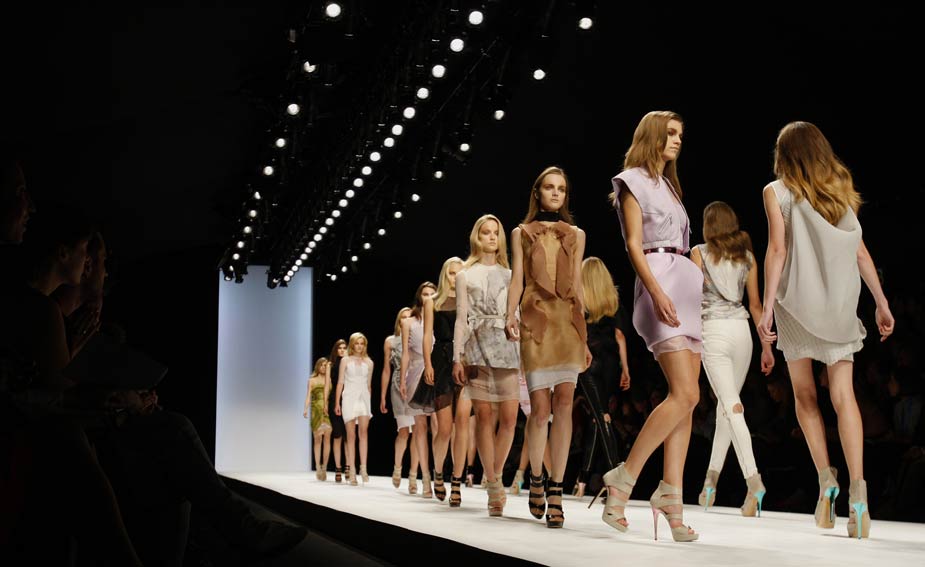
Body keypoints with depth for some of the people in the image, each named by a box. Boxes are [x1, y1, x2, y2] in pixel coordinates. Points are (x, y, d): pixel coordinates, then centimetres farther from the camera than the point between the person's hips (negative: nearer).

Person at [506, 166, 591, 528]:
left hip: (569, 319, 2)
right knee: (540, 407, -6)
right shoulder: (521, 233, 16)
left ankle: (556, 491, -9)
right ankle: (536, 478, 18)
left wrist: (584, 337, 13)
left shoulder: (576, 235, 20)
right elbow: (517, 279, 7)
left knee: (564, 401, -12)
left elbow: (577, 285, 17)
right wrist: (510, 316, -11)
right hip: (536, 319, -1)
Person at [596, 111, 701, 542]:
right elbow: (634, 244, -9)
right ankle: (623, 479, -14)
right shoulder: (634, 180, 2)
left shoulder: (668, 186, 27)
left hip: (684, 285, 9)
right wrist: (656, 290, -22)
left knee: (685, 398, -1)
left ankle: (671, 495, -2)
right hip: (659, 283, -9)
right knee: (686, 394, -19)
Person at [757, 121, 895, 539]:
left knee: (805, 394, 13)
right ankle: (857, 488, -15)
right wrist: (882, 303, 13)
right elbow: (861, 252, 9)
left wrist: (767, 307, -11)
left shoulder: (777, 192, 1)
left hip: (797, 304, -2)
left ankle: (825, 477, 3)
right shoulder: (842, 190, 11)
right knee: (843, 396, -1)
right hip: (839, 304, 2)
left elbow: (777, 250, -9)